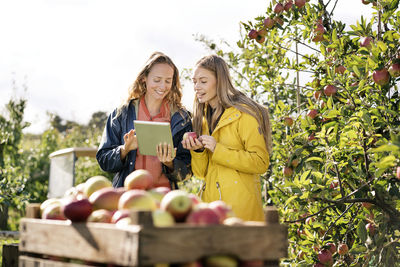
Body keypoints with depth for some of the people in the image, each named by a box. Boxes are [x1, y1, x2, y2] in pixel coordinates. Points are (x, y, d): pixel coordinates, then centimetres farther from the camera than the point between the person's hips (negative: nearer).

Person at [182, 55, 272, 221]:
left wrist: (217, 149, -15)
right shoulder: (203, 117, 14)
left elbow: (261, 163, -12)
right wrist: (197, 150, -7)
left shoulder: (243, 114, -6)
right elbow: (201, 173, 14)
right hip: (209, 200, 6)